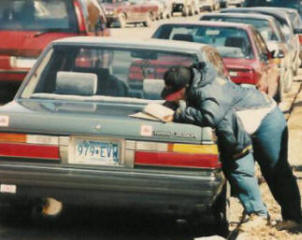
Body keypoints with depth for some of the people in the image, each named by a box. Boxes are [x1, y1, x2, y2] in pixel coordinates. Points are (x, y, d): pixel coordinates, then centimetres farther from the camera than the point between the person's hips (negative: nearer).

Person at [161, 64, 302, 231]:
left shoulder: (208, 91, -34)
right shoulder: (194, 88, -5)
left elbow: (210, 117, -49)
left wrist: (178, 116, -41)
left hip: (265, 118, -9)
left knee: (276, 171, 0)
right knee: (237, 169, 0)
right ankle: (257, 214, 7)